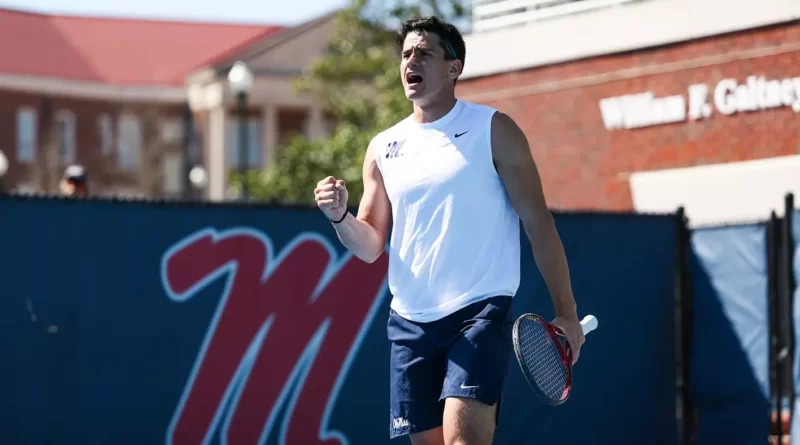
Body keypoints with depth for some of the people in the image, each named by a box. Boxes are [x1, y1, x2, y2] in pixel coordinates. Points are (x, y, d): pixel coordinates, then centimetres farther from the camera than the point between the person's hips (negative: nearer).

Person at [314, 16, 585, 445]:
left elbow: (537, 222, -2)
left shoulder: (493, 130, -1)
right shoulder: (384, 148, 11)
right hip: (410, 321, 5)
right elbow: (370, 246, 13)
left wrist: (565, 312, -7)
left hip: (479, 312, -5)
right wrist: (339, 216, -9)